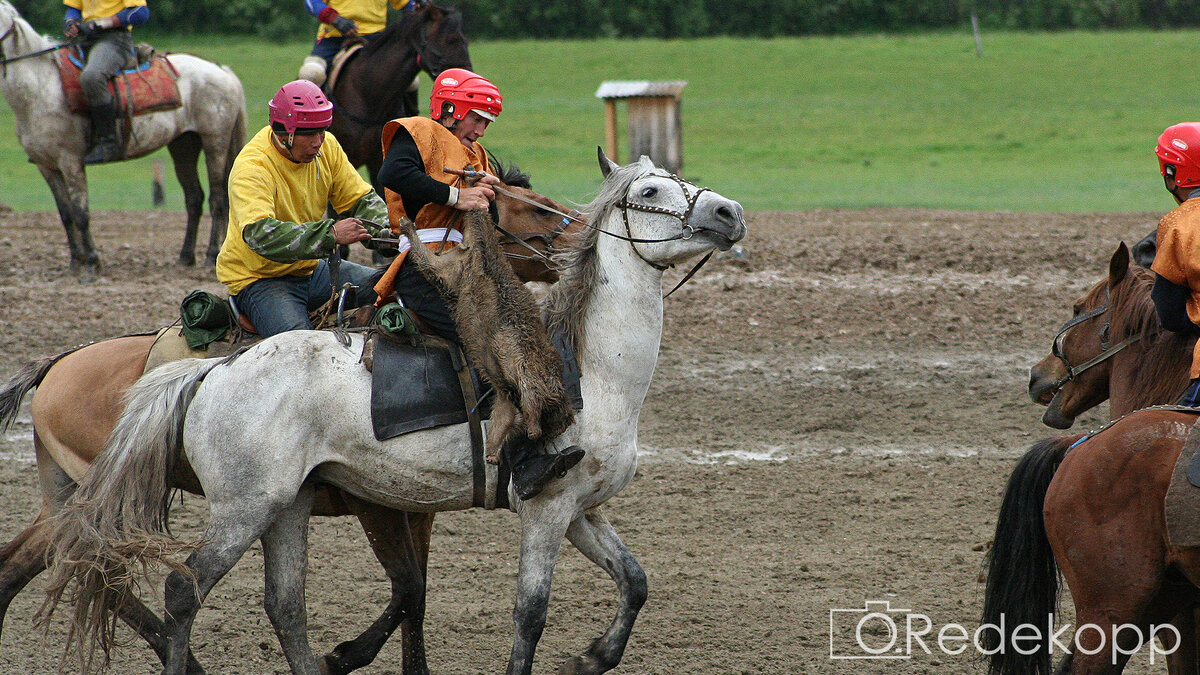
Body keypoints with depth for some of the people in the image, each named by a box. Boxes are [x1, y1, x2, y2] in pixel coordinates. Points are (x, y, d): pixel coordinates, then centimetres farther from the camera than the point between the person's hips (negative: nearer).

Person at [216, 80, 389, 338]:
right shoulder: (252, 167, -25)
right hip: (259, 278, -8)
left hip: (311, 269, 8)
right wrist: (331, 234, -45)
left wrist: (383, 232, -15)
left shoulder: (326, 147, -2)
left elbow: (362, 199, 8)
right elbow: (259, 235, -39)